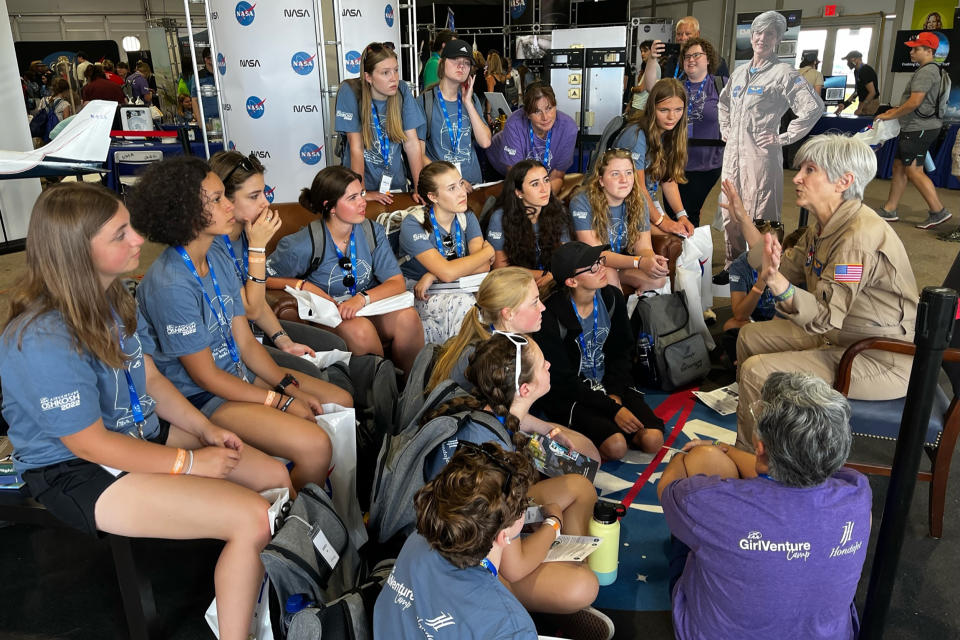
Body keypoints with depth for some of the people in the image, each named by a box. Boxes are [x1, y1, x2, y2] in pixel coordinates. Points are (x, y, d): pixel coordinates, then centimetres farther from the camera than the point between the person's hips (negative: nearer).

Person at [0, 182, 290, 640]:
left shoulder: (112, 298, 0)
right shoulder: (43, 342, -28)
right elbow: (90, 444, -22)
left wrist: (206, 429, -5)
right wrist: (189, 462, -17)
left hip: (142, 431, 9)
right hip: (77, 474, -9)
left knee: (276, 477, 3)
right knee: (252, 519, -23)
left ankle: (235, 598, 21)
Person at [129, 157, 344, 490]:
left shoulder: (218, 261, 2)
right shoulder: (171, 286, -24)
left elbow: (246, 343, 5)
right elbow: (206, 376, -18)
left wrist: (291, 386, -5)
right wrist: (282, 402, -14)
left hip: (238, 374, 9)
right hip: (200, 398, -9)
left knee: (341, 401, 8)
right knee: (314, 444, -23)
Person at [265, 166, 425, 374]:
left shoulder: (372, 231, -2)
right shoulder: (303, 245, -13)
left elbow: (397, 283, -7)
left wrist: (362, 298, -24)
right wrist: (303, 285, -17)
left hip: (370, 309, 4)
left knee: (407, 316, -27)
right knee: (359, 328, -35)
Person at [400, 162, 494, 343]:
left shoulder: (466, 217, 0)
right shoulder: (413, 225, -17)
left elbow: (484, 266, -13)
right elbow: (448, 273, -27)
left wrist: (434, 275, -23)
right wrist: (488, 251, -15)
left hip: (458, 289, 5)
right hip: (416, 294, -5)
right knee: (462, 302, -34)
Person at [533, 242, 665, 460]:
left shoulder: (612, 298, -3)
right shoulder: (551, 318, -21)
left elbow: (622, 352, 7)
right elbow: (563, 380, -17)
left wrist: (614, 395, -8)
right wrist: (612, 409, -19)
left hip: (610, 387, 6)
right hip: (569, 396, -5)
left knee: (653, 440, -12)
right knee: (616, 446, -25)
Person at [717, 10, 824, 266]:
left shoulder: (783, 73, -6)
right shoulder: (740, 72, 14)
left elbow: (813, 107, -14)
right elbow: (723, 102, 32)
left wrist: (784, 138, -13)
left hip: (761, 155, -7)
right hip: (732, 152, 7)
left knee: (759, 216, -4)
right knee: (730, 213, 13)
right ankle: (733, 263, 27)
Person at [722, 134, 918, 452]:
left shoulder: (860, 237, -28)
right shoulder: (825, 224, 1)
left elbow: (824, 316, -32)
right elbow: (788, 267, 8)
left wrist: (775, 281, -48)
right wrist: (745, 222, 6)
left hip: (881, 361, -10)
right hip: (840, 335, 10)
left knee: (757, 371, -19)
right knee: (750, 337, 13)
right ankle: (749, 423, 28)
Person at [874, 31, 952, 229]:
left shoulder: (926, 71, -16)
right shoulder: (930, 70, 17)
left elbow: (915, 102, -24)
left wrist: (890, 115, -14)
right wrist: (897, 109, 18)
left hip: (919, 129, -11)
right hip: (915, 128, 11)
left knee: (914, 170, -9)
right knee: (899, 167, 12)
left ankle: (938, 211, -6)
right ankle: (889, 210, 17)